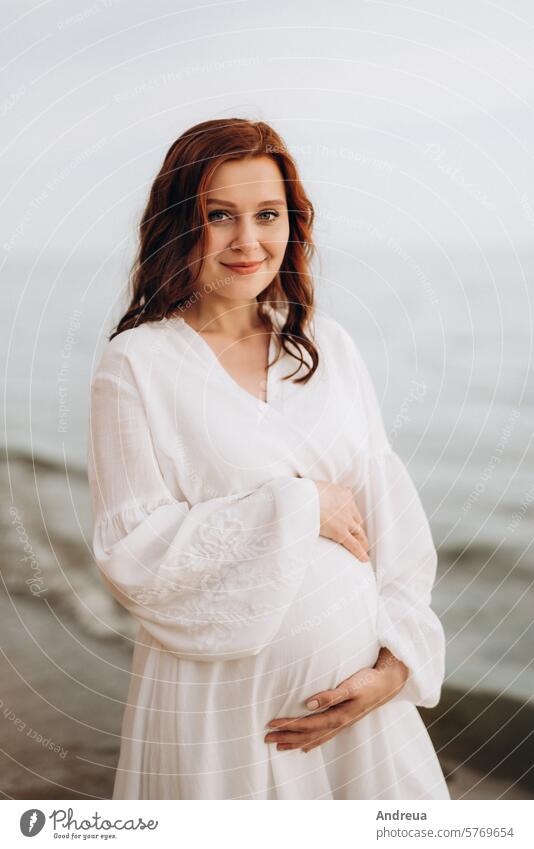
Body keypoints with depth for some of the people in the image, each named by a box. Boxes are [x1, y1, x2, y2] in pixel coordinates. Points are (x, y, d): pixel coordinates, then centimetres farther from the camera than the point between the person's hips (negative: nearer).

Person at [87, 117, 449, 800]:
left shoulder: (328, 344, 3)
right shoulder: (136, 365, -9)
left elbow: (391, 509, 3)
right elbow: (129, 556, -14)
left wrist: (397, 662, -6)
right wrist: (295, 504, -15)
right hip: (217, 702, -4)